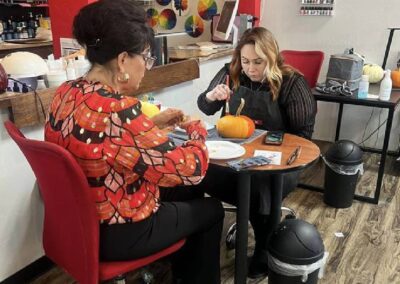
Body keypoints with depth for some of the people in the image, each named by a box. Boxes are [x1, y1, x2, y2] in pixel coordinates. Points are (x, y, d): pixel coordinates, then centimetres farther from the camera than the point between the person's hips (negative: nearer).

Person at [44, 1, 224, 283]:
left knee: (188, 194, 27)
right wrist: (196, 129, -9)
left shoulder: (66, 92, -5)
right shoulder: (117, 109, -34)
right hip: (118, 233, -8)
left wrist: (153, 124, 4)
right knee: (211, 209, 16)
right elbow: (190, 169, -27)